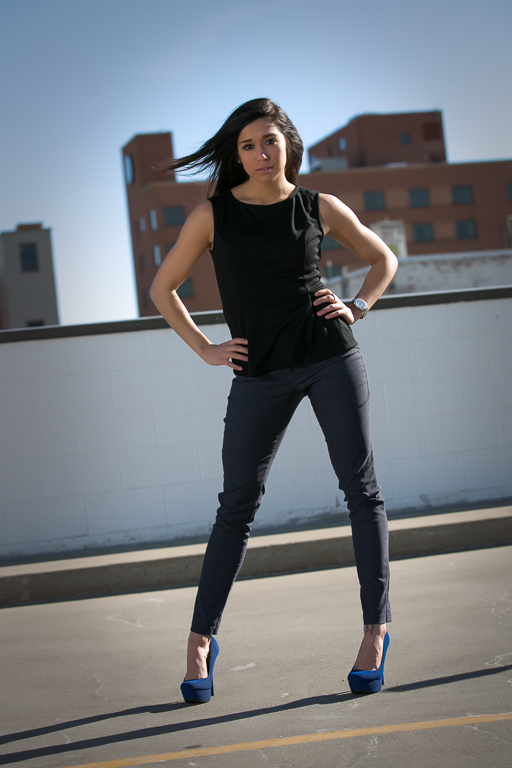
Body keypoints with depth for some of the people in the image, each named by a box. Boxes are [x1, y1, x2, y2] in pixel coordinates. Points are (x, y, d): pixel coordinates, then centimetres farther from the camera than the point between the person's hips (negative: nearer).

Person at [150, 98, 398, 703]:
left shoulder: (320, 208, 4)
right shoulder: (214, 214, 1)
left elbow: (384, 259, 19)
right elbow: (163, 290, 9)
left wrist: (357, 308, 3)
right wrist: (205, 349, 3)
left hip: (331, 357, 1)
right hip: (259, 374, -1)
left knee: (361, 490, 0)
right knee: (237, 505, 1)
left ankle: (376, 630, 10)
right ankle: (201, 638, 11)